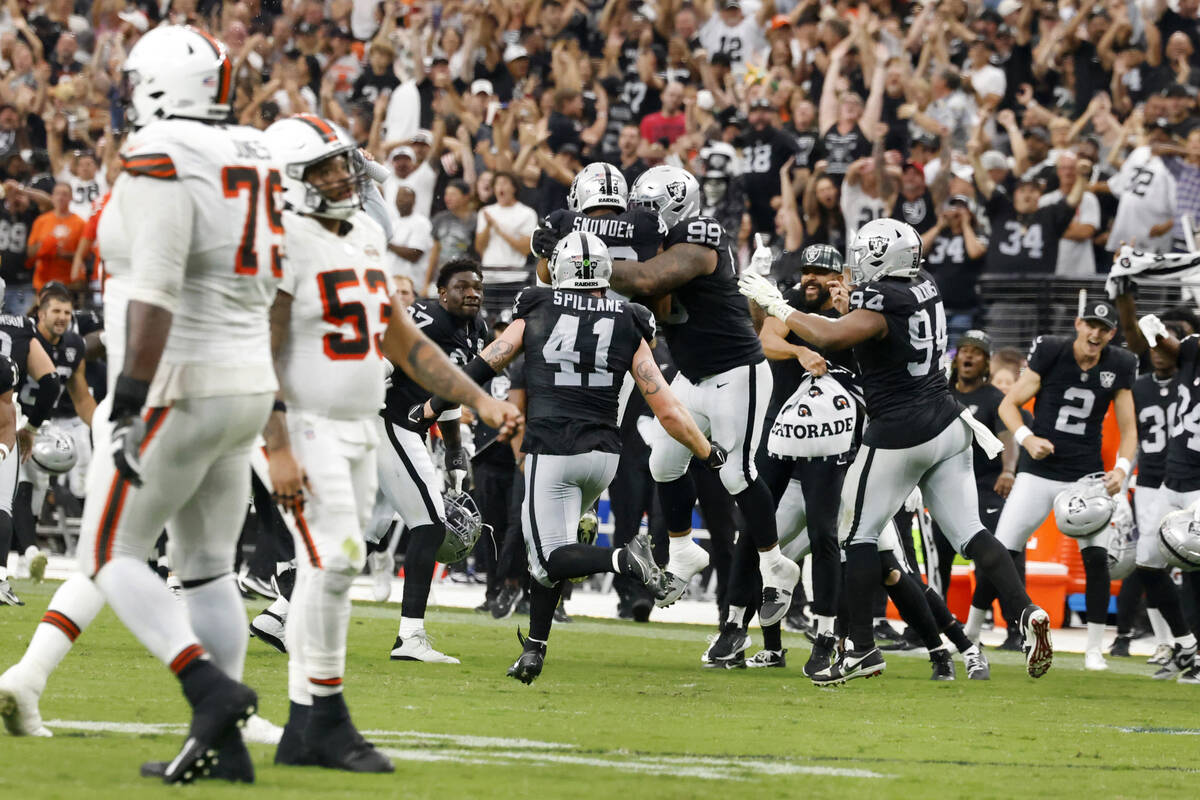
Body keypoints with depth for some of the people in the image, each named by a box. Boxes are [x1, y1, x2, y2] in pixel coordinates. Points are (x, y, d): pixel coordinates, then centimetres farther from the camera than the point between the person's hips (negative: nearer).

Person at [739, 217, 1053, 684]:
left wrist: (776, 306, -18)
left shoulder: (883, 300, -17)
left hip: (901, 434, -8)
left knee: (858, 536, 4)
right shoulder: (924, 287, 7)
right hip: (947, 425, 8)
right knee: (967, 531, 7)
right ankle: (1027, 614, -10)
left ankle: (862, 649, 4)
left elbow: (829, 337, -29)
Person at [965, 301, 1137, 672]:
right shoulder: (1050, 353, -8)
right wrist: (1028, 439, -22)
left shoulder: (1118, 367, -1)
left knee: (1096, 557, -11)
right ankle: (970, 632, 12)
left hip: (1087, 475, 2)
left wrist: (1122, 468, -14)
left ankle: (1095, 649, 0)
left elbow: (1128, 429, 4)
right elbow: (1008, 405, -4)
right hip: (1039, 472, -2)